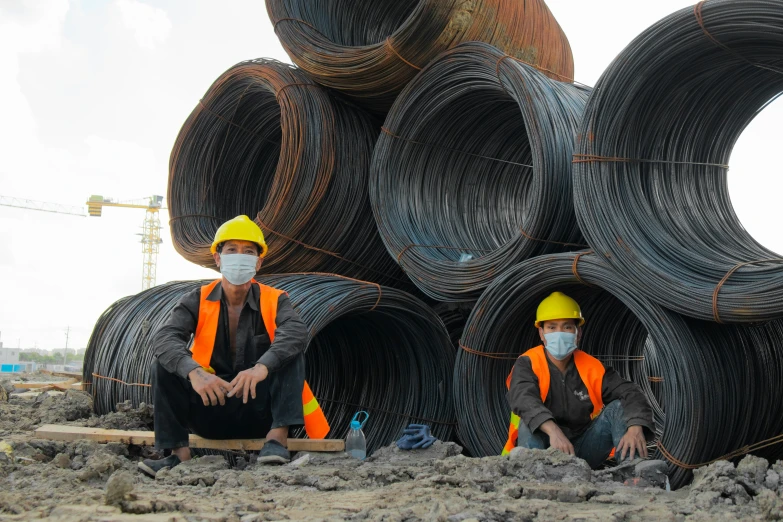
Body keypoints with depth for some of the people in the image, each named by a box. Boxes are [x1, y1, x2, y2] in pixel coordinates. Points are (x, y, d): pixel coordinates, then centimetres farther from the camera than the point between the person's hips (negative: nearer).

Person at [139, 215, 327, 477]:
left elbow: (296, 332, -27)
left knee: (289, 352, -21)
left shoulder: (274, 300, -4)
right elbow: (164, 338, -20)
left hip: (259, 411, -1)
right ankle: (178, 450, -21)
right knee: (164, 363, -18)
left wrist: (262, 367, -46)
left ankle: (278, 436, -28)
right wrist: (194, 372, -40)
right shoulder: (197, 301, -2)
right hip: (210, 409, 1)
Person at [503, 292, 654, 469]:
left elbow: (630, 394, -13)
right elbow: (523, 399, -31)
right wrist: (552, 430, -51)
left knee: (619, 408, -13)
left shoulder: (592, 368, 1)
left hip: (583, 450, 3)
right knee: (528, 422, -31)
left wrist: (636, 428, -36)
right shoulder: (528, 364, -9)